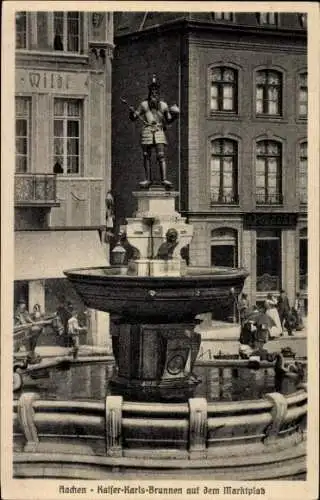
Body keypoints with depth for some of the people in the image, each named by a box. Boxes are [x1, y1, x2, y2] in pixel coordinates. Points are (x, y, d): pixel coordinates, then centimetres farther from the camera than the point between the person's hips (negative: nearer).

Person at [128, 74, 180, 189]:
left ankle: (164, 179, -16)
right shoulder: (144, 105, 8)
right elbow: (133, 118, 9)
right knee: (146, 156, 3)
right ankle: (148, 179, 12)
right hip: (147, 131, 1)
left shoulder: (163, 105, 11)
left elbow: (168, 120, 18)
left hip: (159, 131, 0)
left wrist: (175, 115, -1)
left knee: (161, 156, -11)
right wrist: (132, 111, -11)